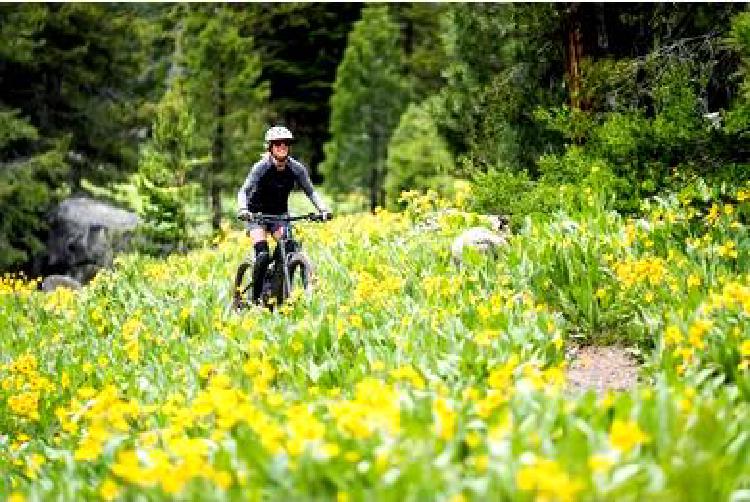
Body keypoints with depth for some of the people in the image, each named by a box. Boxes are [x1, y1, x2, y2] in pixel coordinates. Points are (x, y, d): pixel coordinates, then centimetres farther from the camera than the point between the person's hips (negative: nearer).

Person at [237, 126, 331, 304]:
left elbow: (310, 191, -8)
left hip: (279, 214, 3)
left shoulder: (297, 168, -11)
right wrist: (243, 209, -46)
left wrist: (322, 209, -26)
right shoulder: (262, 167, -20)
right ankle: (255, 297, -10)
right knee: (263, 255, -22)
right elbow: (244, 191, -26)